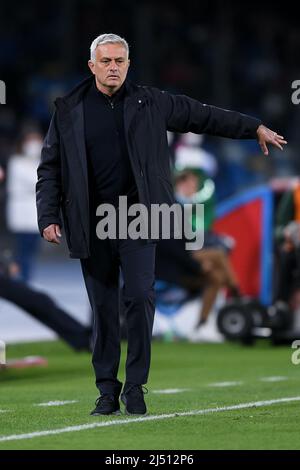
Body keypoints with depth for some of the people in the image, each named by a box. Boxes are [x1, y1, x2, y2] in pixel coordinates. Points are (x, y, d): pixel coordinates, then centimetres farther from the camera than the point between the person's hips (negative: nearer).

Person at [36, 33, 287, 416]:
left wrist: (254, 128, 19)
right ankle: (107, 390, 12)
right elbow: (50, 168, 6)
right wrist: (49, 218, -3)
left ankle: (135, 386, 0)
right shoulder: (69, 111, 4)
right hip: (92, 225, 0)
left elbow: (202, 115, 15)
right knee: (102, 308, 3)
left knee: (140, 298, -10)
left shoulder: (150, 103, 5)